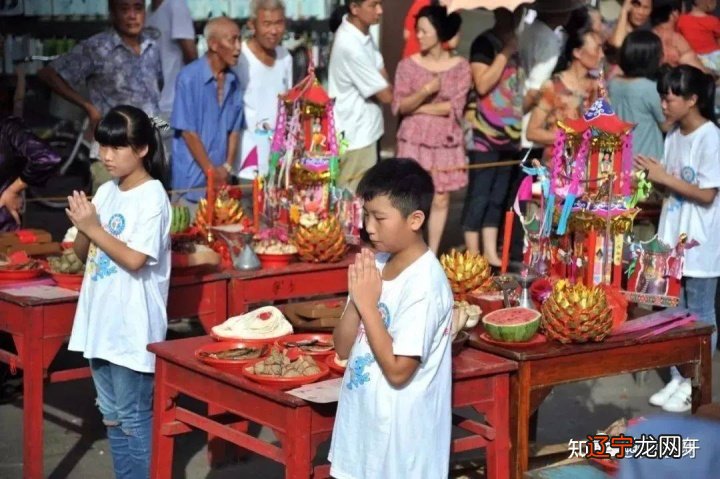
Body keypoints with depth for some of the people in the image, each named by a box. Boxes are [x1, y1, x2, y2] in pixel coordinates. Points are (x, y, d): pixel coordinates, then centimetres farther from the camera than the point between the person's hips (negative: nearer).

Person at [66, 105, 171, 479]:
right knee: (111, 415, 15)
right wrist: (81, 227, -7)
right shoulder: (106, 192, 9)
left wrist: (93, 227, -17)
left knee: (133, 417, 0)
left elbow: (134, 259, -20)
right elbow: (84, 254, 12)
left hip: (132, 326, -8)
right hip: (100, 321, 8)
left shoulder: (152, 197, -13)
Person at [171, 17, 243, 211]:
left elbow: (234, 129, 11)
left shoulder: (233, 81, 6)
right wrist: (210, 171, -10)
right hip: (192, 179, -5)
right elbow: (188, 131, -11)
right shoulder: (189, 78, -11)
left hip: (221, 178, 5)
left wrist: (227, 167, -2)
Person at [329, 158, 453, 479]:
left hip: (401, 434, -8)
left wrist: (368, 304, -21)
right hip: (364, 422, 8)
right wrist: (356, 299, -11)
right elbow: (343, 347, 5)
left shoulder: (425, 283, -21)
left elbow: (397, 370, -23)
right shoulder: (375, 266, 3)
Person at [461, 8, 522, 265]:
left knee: (498, 197, 10)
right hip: (485, 133, -8)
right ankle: (473, 256, -3)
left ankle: (491, 254, 15)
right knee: (479, 195, -6)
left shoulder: (512, 46, 15)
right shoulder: (485, 43, -7)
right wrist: (505, 53, -15)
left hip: (507, 133, 8)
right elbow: (482, 84, -19)